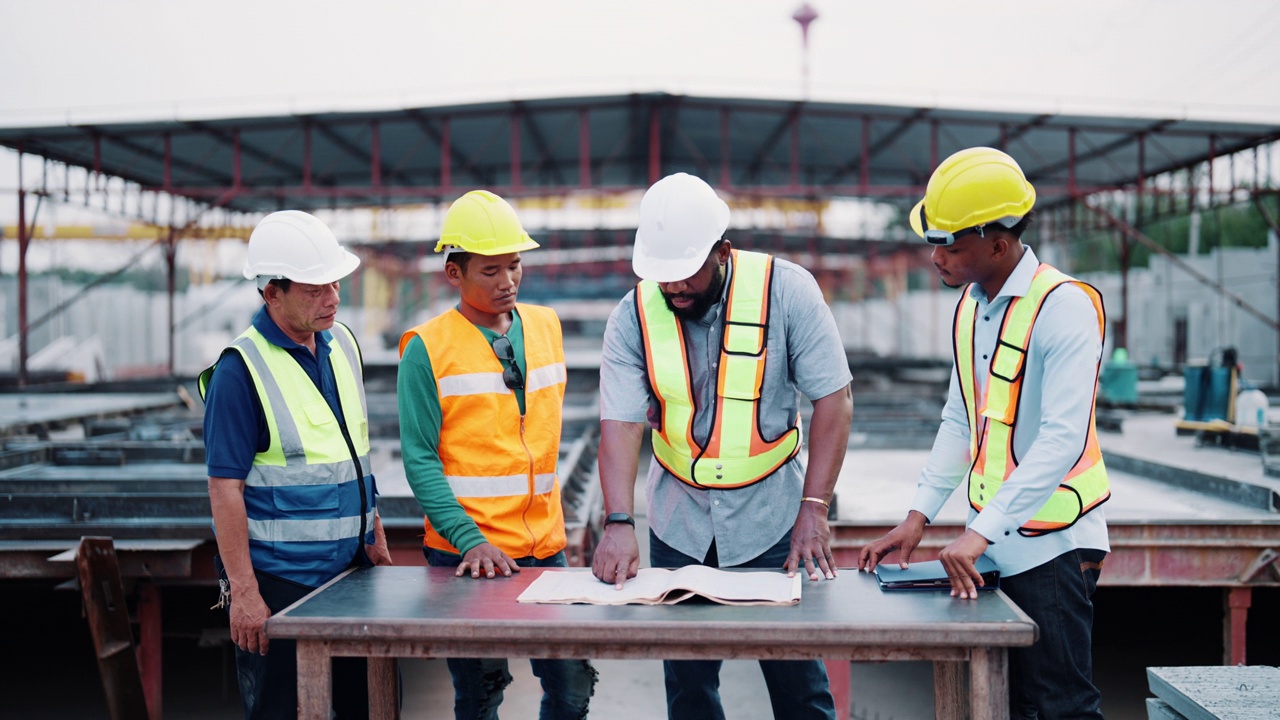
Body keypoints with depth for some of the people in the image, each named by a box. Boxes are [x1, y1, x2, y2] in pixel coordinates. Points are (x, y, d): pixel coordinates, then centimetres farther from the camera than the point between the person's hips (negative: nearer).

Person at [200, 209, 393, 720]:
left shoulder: (342, 343, 7)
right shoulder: (241, 368, -15)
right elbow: (225, 488, -16)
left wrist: (375, 535, 16)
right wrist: (242, 592, -18)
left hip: (350, 565, 7)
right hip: (279, 580, -7)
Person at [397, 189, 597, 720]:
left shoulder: (546, 326, 9)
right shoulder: (427, 348, -7)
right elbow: (420, 458, -10)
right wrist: (470, 540, -19)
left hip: (545, 545, 4)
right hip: (468, 554, -4)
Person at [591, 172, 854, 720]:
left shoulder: (786, 290, -12)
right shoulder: (633, 316, -7)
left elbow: (834, 398, -10)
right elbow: (621, 424, -13)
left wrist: (814, 509, -16)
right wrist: (618, 522, -26)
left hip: (770, 516, -2)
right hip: (679, 523, 2)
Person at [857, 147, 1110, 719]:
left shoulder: (1064, 306, -16)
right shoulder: (970, 305, 10)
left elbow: (1062, 439, -24)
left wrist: (981, 531, -28)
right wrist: (919, 516, 7)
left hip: (1051, 546, -8)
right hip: (989, 546, 8)